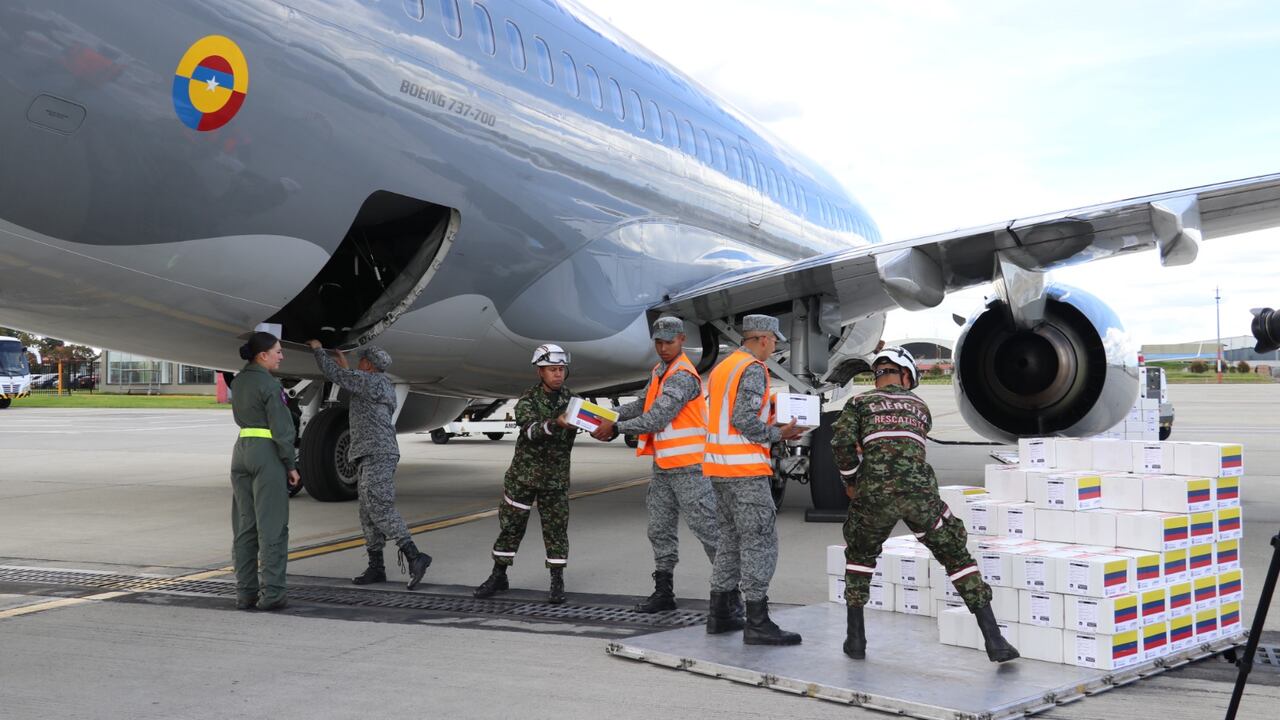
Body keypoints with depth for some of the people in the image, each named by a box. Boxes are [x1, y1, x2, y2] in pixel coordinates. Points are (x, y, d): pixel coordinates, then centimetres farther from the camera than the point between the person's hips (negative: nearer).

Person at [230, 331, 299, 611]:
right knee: (271, 525, -3)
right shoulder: (270, 385, -14)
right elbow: (281, 428, -15)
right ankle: (271, 592, -2)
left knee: (244, 526, 10)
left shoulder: (237, 381, 10)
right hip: (268, 454, -8)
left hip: (241, 450, 8)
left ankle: (245, 592, 11)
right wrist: (291, 465, -9)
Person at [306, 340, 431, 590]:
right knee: (369, 513, 10)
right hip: (375, 457, 10)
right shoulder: (383, 385, 20)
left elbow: (333, 374, -4)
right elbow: (356, 391, 40)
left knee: (380, 509, -16)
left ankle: (413, 556, -23)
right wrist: (345, 365, 41)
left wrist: (318, 349, 12)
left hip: (377, 455, -10)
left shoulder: (371, 380, -8)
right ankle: (375, 567, 11)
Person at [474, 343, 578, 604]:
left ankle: (557, 582, 10)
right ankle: (498, 577, 19)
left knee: (556, 529, 1)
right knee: (510, 526, 6)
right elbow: (532, 430, -27)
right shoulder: (527, 401, -10)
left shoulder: (571, 400, -2)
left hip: (556, 477, 1)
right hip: (523, 474, -1)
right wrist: (556, 423, -47)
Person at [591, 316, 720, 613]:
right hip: (663, 467, 10)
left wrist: (617, 429, -16)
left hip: (688, 468, -10)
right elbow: (644, 404, 16)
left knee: (706, 527, -5)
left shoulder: (683, 376, -17)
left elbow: (657, 419, -22)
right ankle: (663, 592, 21)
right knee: (660, 530, 12)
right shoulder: (659, 371, 14)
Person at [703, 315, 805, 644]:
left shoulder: (722, 367, 16)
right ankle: (757, 624, -5)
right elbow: (744, 420, -21)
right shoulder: (753, 369, -11)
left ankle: (719, 615, 21)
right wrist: (778, 434, -10)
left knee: (731, 538, 16)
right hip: (746, 469, -9)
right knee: (760, 541, -6)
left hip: (718, 467, 9)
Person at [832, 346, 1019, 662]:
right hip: (919, 492, 1)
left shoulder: (861, 402, 16)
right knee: (957, 556, 14)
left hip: (874, 494, -1)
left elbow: (841, 439, -1)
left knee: (859, 553, 24)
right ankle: (994, 639, 8)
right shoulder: (920, 406, 26)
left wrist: (850, 481, 10)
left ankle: (855, 637, 22)